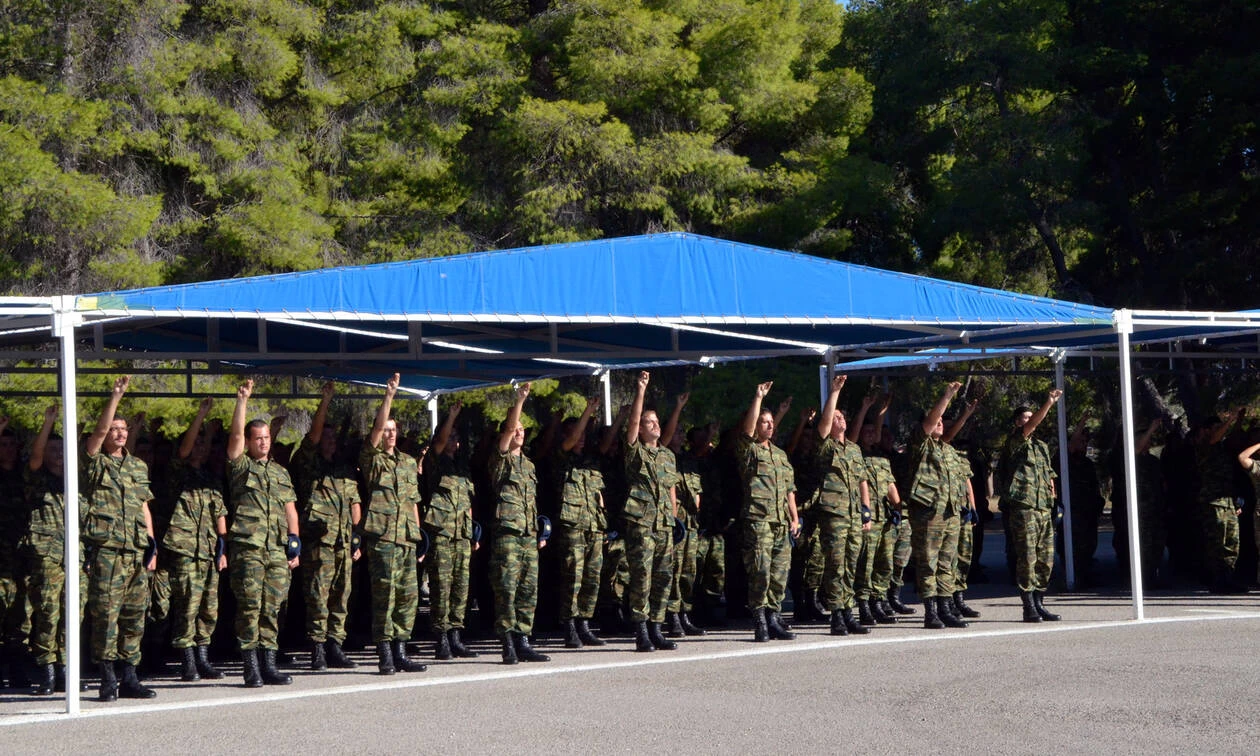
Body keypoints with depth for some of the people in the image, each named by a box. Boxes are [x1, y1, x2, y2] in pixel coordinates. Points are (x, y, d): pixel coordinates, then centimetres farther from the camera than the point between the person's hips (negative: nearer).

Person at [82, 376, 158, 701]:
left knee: (135, 616, 5)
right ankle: (108, 679, -2)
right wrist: (115, 397, -20)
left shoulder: (139, 466, 18)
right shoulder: (95, 463, 4)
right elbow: (99, 431, -13)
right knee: (105, 615, -7)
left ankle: (128, 677, 11)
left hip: (137, 552, 5)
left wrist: (152, 545, 11)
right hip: (106, 550, -5)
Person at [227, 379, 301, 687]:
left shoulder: (281, 472, 22)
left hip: (277, 549, 4)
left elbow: (290, 509, 19)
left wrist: (294, 544, 11)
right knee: (250, 607, -7)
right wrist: (243, 400, -15)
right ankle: (250, 667, -4)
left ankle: (268, 664, 9)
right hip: (248, 546, -4)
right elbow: (236, 434, -7)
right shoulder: (241, 465, 8)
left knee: (272, 609, 5)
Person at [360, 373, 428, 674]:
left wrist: (418, 532, 16)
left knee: (409, 595, 5)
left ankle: (400, 652, 11)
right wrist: (389, 396, -19)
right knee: (384, 594, -8)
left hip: (407, 537, 6)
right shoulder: (372, 458, 3)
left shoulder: (409, 462, 20)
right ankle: (385, 654, -6)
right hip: (382, 535, -6)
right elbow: (377, 427, -13)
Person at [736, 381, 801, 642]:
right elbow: (747, 428, -16)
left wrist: (794, 518, 14)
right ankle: (760, 622, -6)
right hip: (758, 519, -6)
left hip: (782, 522, 6)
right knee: (760, 571, -11)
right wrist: (758, 398, -19)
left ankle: (773, 617, 13)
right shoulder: (749, 450, 4)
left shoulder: (780, 454, 22)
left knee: (780, 573, 5)